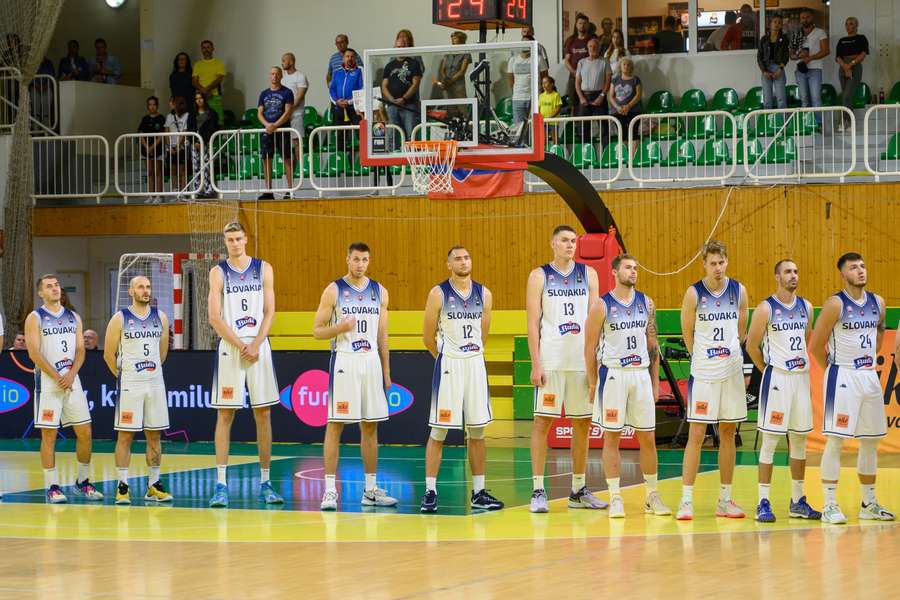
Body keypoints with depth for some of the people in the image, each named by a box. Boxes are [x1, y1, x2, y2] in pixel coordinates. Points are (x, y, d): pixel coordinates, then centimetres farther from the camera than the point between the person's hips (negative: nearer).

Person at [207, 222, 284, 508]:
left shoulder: (263, 269, 6)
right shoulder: (218, 272, 2)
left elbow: (269, 312, 2)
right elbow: (215, 318, -4)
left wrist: (255, 346, -11)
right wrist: (242, 347, -12)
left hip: (259, 347, 2)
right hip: (229, 349, -2)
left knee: (263, 414, 3)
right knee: (225, 414, -3)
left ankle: (265, 483, 9)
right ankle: (221, 484, -3)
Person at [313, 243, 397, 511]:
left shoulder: (379, 291, 9)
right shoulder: (334, 290, -3)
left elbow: (382, 335, 14)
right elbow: (317, 331, -2)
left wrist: (386, 371, 11)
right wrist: (340, 328, -21)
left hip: (371, 362, 4)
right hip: (344, 361, -4)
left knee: (370, 426, 8)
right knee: (335, 424, -6)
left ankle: (371, 489, 14)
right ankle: (330, 490, -5)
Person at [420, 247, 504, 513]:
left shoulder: (484, 294, 5)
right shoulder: (438, 294, -6)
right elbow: (428, 336, 0)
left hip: (475, 364, 4)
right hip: (448, 366, -4)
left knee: (477, 431, 8)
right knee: (438, 431, -3)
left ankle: (479, 493, 14)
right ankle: (430, 492, 1)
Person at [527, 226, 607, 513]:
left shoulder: (588, 274, 10)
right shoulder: (539, 276, 2)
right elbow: (533, 322, -2)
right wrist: (536, 363, -10)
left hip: (583, 359, 3)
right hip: (550, 360, -3)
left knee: (582, 424, 7)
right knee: (542, 421, -4)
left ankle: (578, 490, 17)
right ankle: (538, 491, -1)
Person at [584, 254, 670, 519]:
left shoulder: (646, 303, 8)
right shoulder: (601, 306, -5)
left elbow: (652, 344, 13)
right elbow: (590, 347, -3)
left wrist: (655, 381, 10)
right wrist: (593, 384, -5)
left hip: (642, 374, 4)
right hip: (613, 375, -4)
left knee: (648, 437, 6)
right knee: (611, 436, 0)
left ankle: (652, 496, 15)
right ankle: (615, 497, 5)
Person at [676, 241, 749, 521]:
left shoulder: (738, 290, 1)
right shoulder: (694, 293, -8)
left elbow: (741, 329, 12)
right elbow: (687, 333, 1)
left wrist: (729, 354, 13)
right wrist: (703, 357, 8)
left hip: (732, 370, 4)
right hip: (703, 373, -4)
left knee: (728, 434, 9)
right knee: (696, 435, -5)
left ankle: (725, 500, 15)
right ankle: (686, 500, -2)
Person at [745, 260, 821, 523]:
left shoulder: (806, 307, 8)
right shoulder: (766, 308, -8)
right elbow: (752, 346, -4)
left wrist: (803, 362, 13)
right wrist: (769, 370, 2)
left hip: (802, 376, 6)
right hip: (777, 378, -6)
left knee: (799, 441, 10)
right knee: (770, 440, -4)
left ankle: (798, 501, 17)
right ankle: (763, 502, -1)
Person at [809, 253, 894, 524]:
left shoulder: (877, 302, 7)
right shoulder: (835, 304, -12)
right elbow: (816, 345, -9)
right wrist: (834, 367, 2)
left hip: (869, 376, 6)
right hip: (843, 377, -6)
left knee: (871, 441, 11)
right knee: (835, 440, -7)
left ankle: (869, 504, 21)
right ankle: (830, 505, -4)